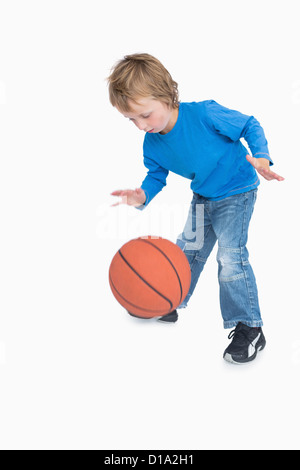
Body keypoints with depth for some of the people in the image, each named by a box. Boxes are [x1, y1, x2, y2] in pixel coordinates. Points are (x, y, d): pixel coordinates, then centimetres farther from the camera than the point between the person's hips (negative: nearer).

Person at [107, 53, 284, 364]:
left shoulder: (205, 114, -30)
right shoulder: (151, 144, -13)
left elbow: (249, 126, -17)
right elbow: (156, 176, -1)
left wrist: (261, 158, -33)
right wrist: (141, 195, -24)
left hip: (237, 191, -6)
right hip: (202, 197, 6)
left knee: (231, 254, -18)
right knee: (187, 249, 15)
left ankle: (249, 328, -7)